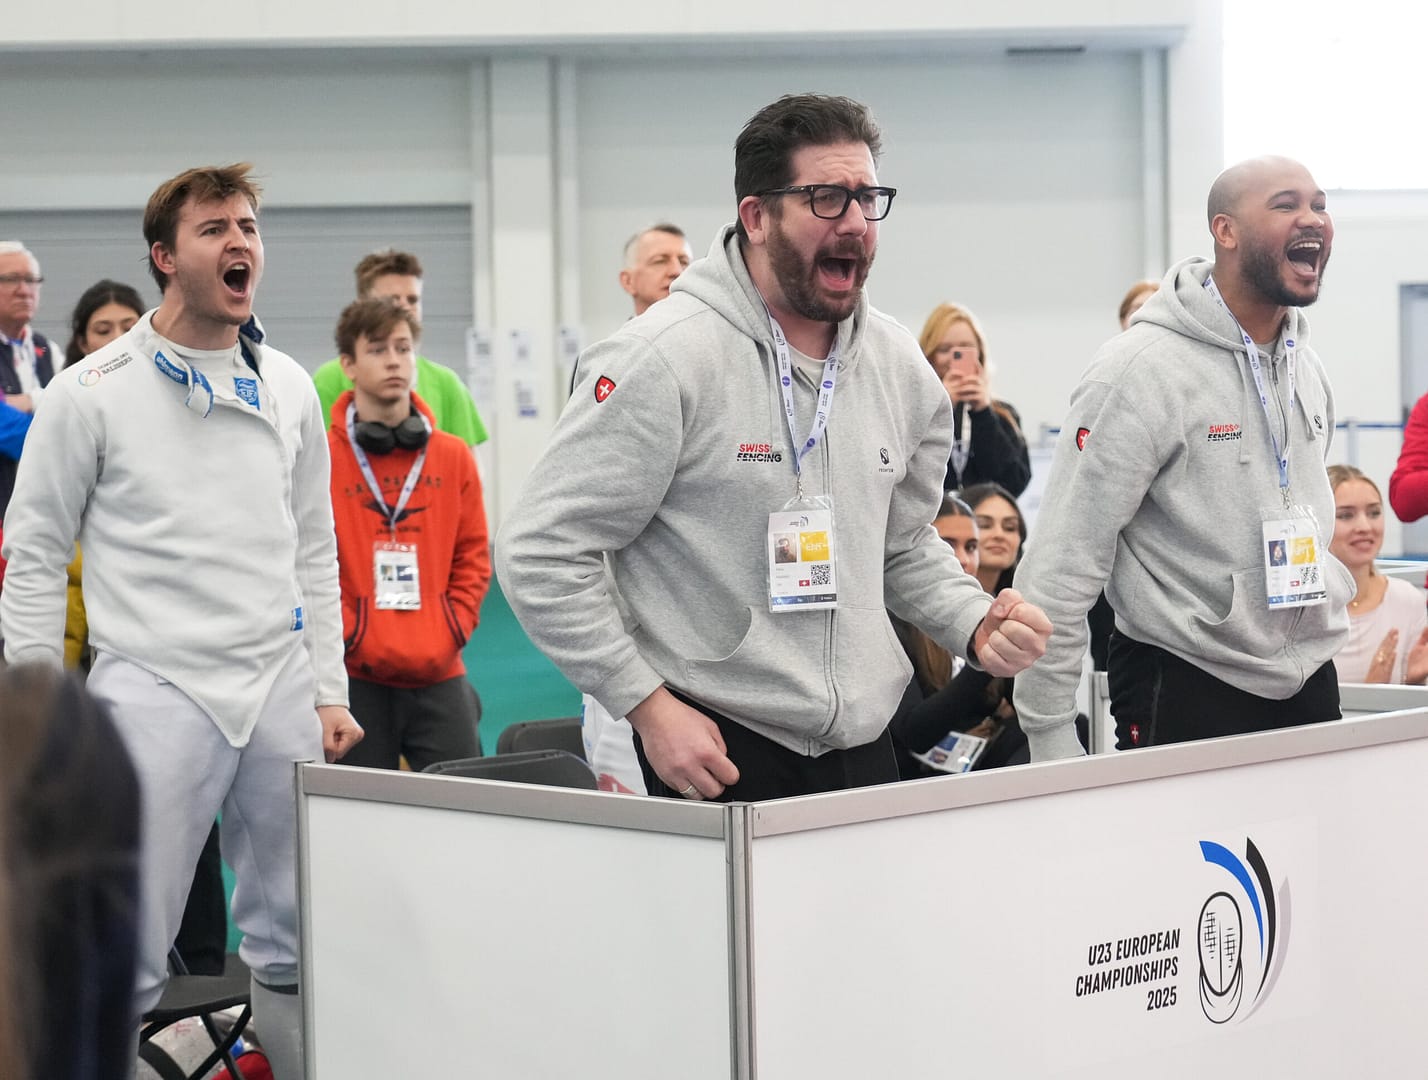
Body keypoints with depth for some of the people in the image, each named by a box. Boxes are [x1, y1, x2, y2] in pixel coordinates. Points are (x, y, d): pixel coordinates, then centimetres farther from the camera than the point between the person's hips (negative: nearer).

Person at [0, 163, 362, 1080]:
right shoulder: (93, 393, -2)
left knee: (296, 951, 10)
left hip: (280, 689, 5)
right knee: (125, 962, -7)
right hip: (156, 687, -4)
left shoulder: (289, 388, 11)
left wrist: (330, 691, 11)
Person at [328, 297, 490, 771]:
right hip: (357, 679, -3)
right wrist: (352, 638, -9)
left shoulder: (453, 457, 9)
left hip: (441, 676, 3)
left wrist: (452, 633, 1)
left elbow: (473, 556, 12)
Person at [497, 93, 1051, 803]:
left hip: (866, 745, 6)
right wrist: (648, 706, -17)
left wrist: (977, 625, 2)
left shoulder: (899, 365, 8)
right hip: (716, 752, -6)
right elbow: (539, 555, -14)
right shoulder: (663, 357, -14)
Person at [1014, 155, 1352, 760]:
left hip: (1310, 687, 7)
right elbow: (1059, 569, -17)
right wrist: (1050, 741, -18)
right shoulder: (1143, 370, -15)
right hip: (1186, 693, -7)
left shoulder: (1308, 370, 9)